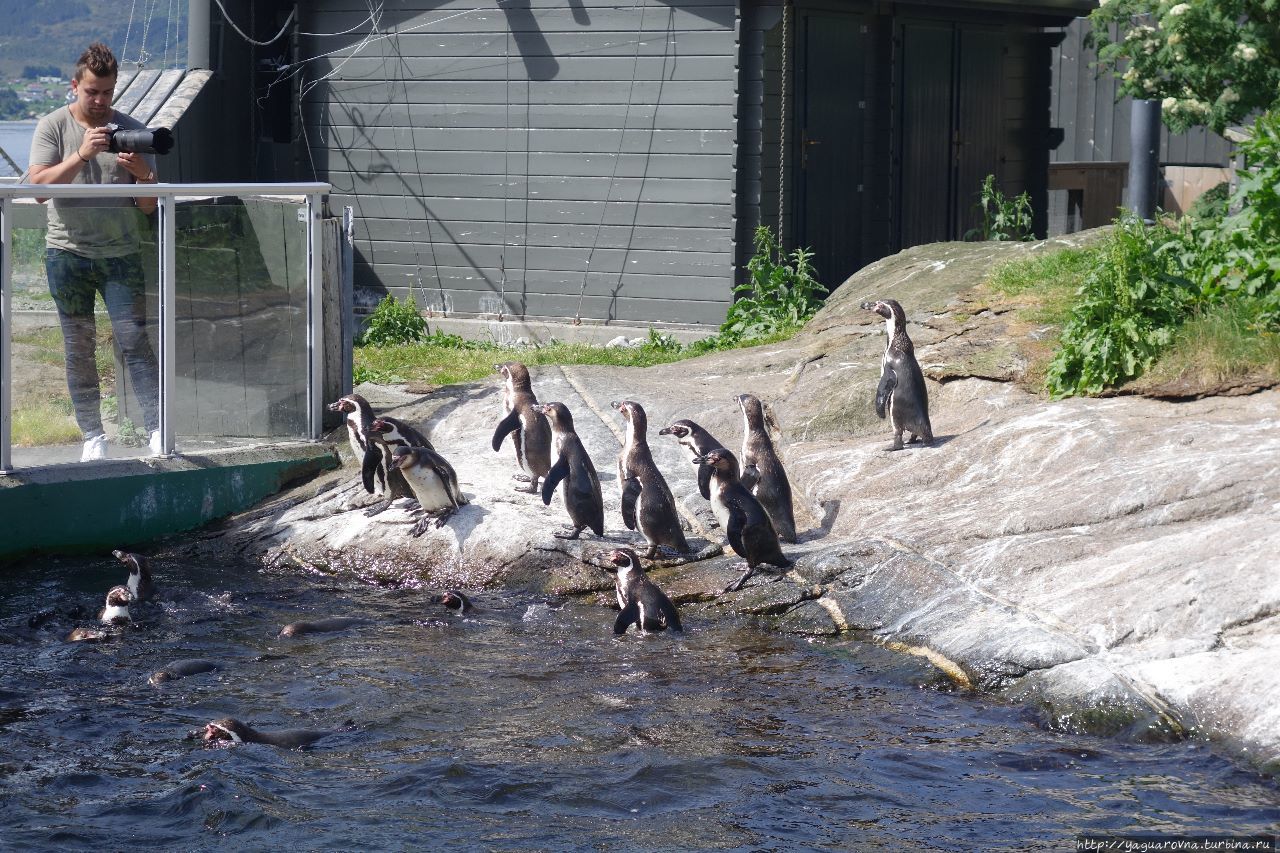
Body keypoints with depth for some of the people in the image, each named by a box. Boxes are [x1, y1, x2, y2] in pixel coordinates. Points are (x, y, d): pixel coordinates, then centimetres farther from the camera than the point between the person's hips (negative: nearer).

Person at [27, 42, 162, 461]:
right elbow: (38, 184, -12)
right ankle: (92, 436, 9)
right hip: (68, 253, 0)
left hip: (120, 253, 0)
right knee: (78, 348, 2)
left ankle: (157, 431, -11)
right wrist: (82, 154, -23)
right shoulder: (53, 127, 2)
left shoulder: (132, 130, 5)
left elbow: (148, 206, 5)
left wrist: (144, 175, -17)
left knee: (135, 341, -9)